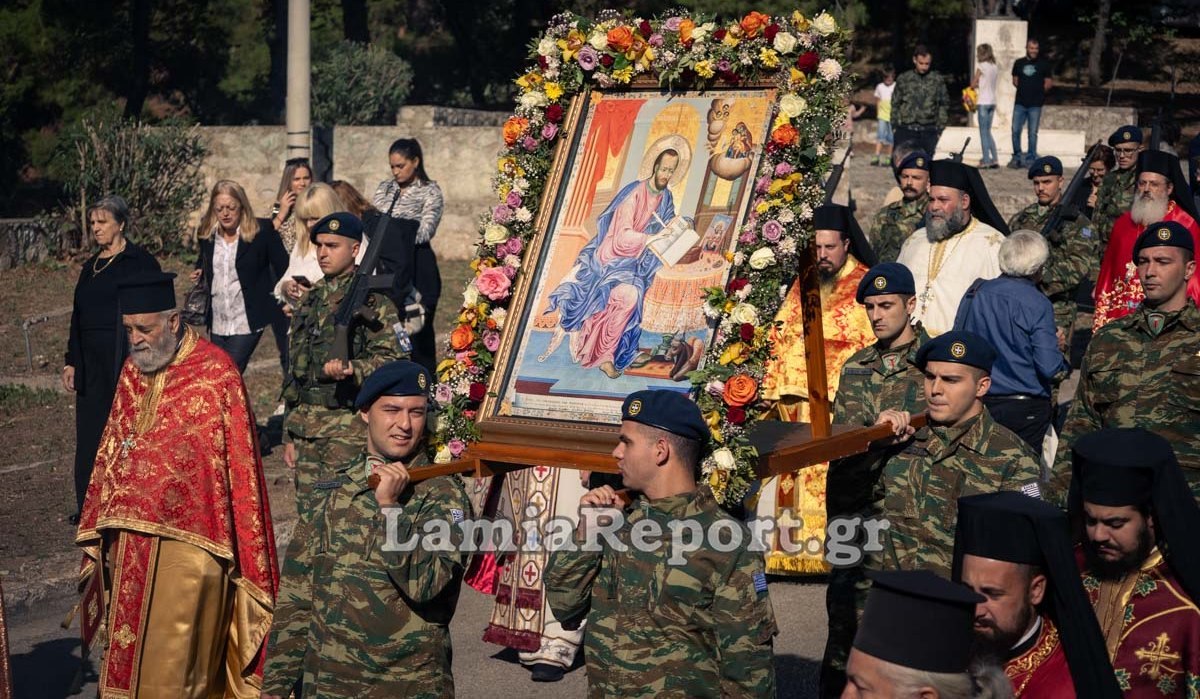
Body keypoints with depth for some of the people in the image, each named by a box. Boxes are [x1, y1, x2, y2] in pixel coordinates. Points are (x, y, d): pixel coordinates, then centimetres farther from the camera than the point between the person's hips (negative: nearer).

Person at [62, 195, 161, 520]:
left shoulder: (140, 262, -4)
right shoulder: (90, 267, 16)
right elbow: (77, 318, 19)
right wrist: (70, 361, 14)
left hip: (125, 360, -6)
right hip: (91, 363, 7)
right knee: (90, 431, 6)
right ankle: (89, 504, 13)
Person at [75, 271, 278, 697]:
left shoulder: (216, 373, -10)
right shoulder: (132, 373, 10)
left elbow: (239, 464, -9)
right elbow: (112, 455, 15)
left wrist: (242, 550, -9)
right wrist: (102, 532, 11)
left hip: (188, 545, -6)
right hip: (131, 543, 6)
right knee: (129, 658, 12)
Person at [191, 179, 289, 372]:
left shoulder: (262, 232, -11)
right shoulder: (206, 234, 3)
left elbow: (283, 267, -9)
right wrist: (198, 272, 2)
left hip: (246, 324, -5)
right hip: (217, 324, 6)